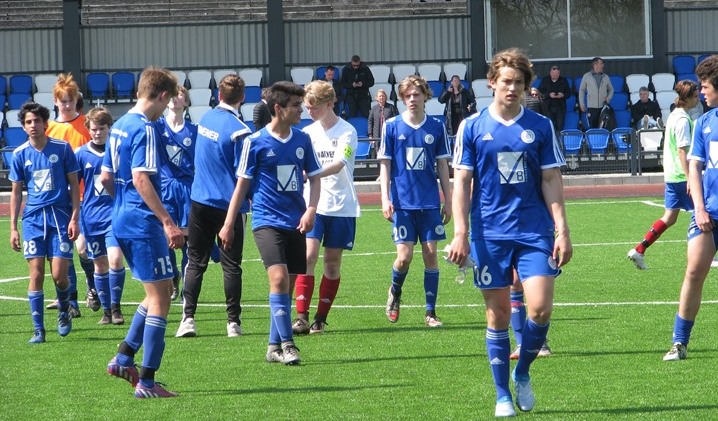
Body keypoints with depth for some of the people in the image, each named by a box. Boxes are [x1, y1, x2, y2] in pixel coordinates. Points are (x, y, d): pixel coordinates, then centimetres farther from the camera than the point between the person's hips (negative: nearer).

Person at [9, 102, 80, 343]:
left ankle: (64, 311, 23)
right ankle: (38, 329, 2)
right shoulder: (20, 154, 4)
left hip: (60, 216, -1)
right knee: (36, 274, -5)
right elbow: (16, 192, 10)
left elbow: (74, 185, 4)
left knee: (59, 275, -8)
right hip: (33, 218, 2)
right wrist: (13, 228, 6)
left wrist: (75, 218, -4)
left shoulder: (62, 148, -1)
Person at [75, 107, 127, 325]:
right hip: (91, 216, 2)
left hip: (115, 214, -2)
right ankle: (106, 310, 18)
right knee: (100, 264, 8)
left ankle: (116, 307, -6)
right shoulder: (82, 154, 3)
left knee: (115, 258, -18)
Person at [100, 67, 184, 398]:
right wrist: (167, 221, -25)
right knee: (159, 298, -3)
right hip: (143, 223, -10)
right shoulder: (145, 129, -15)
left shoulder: (119, 126, 13)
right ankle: (147, 382, -3)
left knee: (159, 292, 20)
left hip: (121, 221, 10)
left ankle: (124, 358, 17)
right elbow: (140, 179, -24)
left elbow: (106, 178, 19)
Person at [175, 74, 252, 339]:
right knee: (231, 265, 3)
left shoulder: (206, 119, 3)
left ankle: (188, 319, 3)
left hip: (200, 200, 5)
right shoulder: (238, 130, -15)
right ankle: (233, 322, 4)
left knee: (195, 262, 10)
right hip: (230, 205, -4)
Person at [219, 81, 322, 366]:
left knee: (288, 284, 7)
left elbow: (314, 178, 13)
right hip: (267, 221, -5)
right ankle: (286, 344, -16)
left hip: (295, 224, 5)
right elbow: (242, 184, 0)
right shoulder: (255, 142, -5)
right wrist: (228, 224, 0)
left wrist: (311, 210, -4)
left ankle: (274, 346, 17)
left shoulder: (302, 140, 7)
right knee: (279, 277, -20)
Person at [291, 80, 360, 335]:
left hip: (341, 206, -2)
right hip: (312, 205, 3)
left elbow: (338, 165, -21)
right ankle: (302, 318, -14)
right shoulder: (307, 133, 8)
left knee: (333, 262, 3)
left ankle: (320, 320, 12)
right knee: (308, 257, -12)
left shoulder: (347, 132, -7)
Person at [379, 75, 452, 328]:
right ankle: (395, 293, 25)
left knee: (430, 254, 0)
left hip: (430, 203, 1)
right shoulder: (392, 126, 0)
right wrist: (385, 198, -6)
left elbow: (442, 165, 9)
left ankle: (431, 313, 8)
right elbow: (385, 165, 2)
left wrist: (448, 200, 8)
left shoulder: (436, 127, 4)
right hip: (402, 203, -1)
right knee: (404, 257, -6)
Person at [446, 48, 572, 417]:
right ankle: (503, 396, 14)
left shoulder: (541, 127, 6)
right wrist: (460, 233, -5)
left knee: (540, 307, -10)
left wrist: (561, 229, -1)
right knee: (498, 314, 3)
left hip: (535, 231, 1)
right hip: (490, 234, -1)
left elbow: (551, 180, 6)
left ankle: (522, 373, 16)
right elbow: (462, 181, 3)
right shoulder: (472, 127, 3)